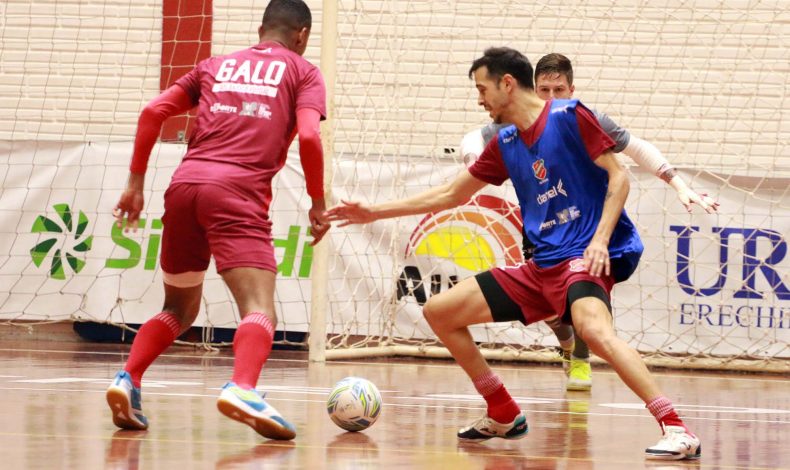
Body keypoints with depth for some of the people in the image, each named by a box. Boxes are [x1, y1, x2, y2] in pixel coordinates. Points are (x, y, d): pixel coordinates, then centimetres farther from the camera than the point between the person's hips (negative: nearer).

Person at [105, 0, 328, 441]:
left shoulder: (217, 65, 26)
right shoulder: (303, 72, 14)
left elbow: (154, 111, 15)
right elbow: (308, 136, -3)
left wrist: (136, 182, 18)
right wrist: (318, 203, 6)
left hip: (185, 184, 5)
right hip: (238, 195, -5)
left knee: (180, 309, 23)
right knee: (260, 309, -16)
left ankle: (128, 380, 4)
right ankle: (242, 389, -43)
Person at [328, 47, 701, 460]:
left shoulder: (569, 116, -5)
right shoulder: (505, 145, 14)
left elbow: (618, 177, -8)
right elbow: (450, 194, 24)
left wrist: (600, 239, -21)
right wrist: (375, 212, 24)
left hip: (585, 255, -8)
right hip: (542, 266, 8)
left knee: (593, 328, -38)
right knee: (439, 311, 8)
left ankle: (678, 431, -39)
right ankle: (504, 415, 20)